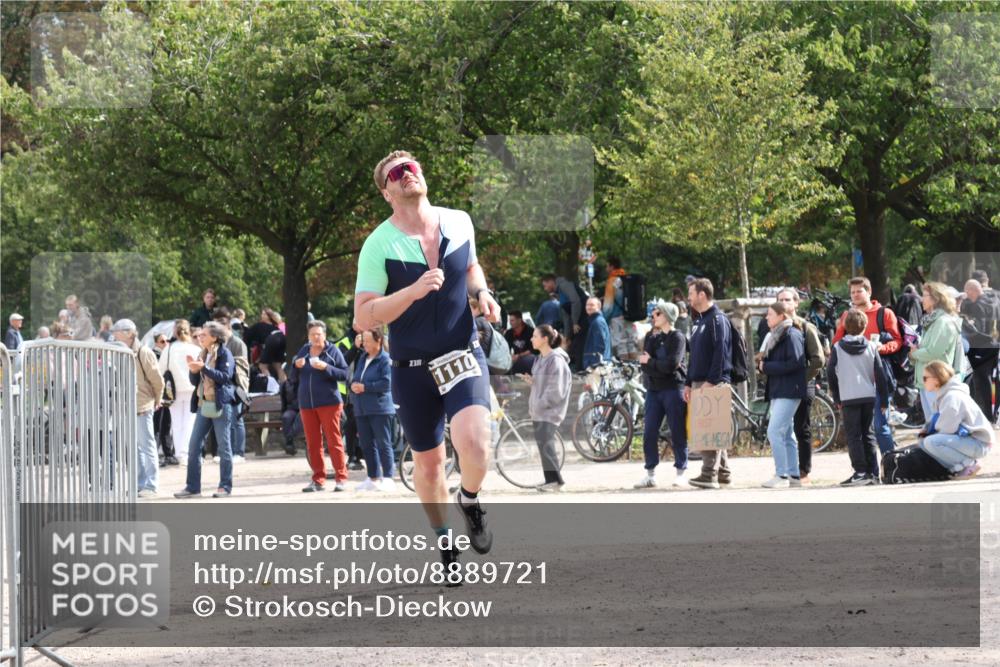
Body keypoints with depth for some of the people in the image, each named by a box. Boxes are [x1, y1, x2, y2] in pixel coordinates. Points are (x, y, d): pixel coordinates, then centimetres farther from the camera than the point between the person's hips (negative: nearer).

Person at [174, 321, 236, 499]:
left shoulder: (224, 354, -5)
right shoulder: (203, 354, 15)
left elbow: (225, 376, -18)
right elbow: (195, 381, 16)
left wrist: (204, 368, -23)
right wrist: (193, 370, -5)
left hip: (220, 404, -7)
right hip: (203, 404, 7)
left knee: (224, 447, -1)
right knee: (193, 446, 3)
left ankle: (225, 486, 4)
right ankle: (192, 486, 8)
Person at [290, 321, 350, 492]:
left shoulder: (332, 351, 0)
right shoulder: (303, 352, 12)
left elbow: (344, 374, -6)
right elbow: (293, 379, 14)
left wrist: (326, 367, -19)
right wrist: (296, 366, -6)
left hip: (329, 403, -4)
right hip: (306, 404, 4)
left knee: (334, 441, -5)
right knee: (312, 443, 5)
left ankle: (341, 478, -2)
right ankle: (318, 479, 10)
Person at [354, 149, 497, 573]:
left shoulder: (459, 222, 2)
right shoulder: (379, 245, -10)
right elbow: (363, 318, -15)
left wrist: (482, 294, 2)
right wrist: (414, 291, -27)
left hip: (463, 356, 1)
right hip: (412, 368, -1)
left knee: (473, 445, -23)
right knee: (428, 462, 9)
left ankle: (470, 502, 10)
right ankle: (444, 539, 34)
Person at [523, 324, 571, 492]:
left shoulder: (556, 360, -14)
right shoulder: (541, 358, 13)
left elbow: (556, 390, -18)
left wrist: (541, 404, -18)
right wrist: (532, 381, 3)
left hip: (549, 411, -9)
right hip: (538, 411, 9)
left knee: (546, 445, -12)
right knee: (542, 445, 9)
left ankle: (556, 479, -7)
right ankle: (551, 479, 14)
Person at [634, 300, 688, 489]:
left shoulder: (677, 337, -4)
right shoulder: (651, 337, 14)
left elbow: (671, 364, -16)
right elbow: (644, 365, 2)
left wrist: (650, 362, -6)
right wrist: (659, 367, -13)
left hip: (673, 389, -6)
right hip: (653, 389, 6)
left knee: (677, 433, -2)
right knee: (649, 433, 2)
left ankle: (681, 471, 5)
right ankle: (650, 473, 7)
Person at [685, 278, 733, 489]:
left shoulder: (717, 320, -10)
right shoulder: (700, 321, 20)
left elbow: (720, 352, -18)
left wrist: (711, 381, -22)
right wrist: (688, 383, 19)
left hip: (714, 384, -10)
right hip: (700, 383, 10)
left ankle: (709, 475, -13)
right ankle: (723, 473, 16)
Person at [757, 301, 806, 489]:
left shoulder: (792, 335, -10)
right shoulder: (775, 336, 18)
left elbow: (795, 363, -20)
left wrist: (767, 367, -15)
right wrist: (762, 363, -1)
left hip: (789, 392, -10)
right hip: (777, 392, 10)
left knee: (775, 432, -14)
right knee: (786, 435, 10)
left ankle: (782, 475, -12)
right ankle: (793, 475, 14)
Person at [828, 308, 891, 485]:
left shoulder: (837, 348, -1)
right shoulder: (871, 347, 3)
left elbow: (831, 374, 3)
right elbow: (880, 375, 3)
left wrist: (836, 398, 14)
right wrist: (884, 400, 10)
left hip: (848, 398, -3)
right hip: (869, 397, 3)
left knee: (853, 436, -3)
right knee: (867, 434, 11)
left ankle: (860, 472, -13)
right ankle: (872, 473, 9)